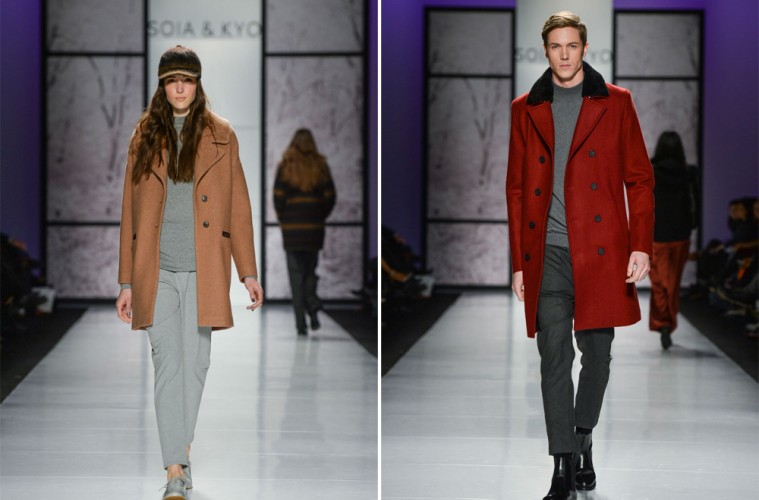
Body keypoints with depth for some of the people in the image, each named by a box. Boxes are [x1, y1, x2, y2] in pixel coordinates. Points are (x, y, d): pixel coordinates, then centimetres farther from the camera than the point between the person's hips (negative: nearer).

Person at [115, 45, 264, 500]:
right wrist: (127, 282, 6)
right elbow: (131, 212, 8)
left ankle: (182, 442, 27)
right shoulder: (145, 138, 7)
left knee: (195, 363, 5)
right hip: (157, 270, 0)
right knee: (168, 364, -5)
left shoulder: (221, 135, 6)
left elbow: (239, 206, 6)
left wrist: (248, 272, 2)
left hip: (204, 269, 0)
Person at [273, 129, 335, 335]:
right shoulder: (320, 167, 0)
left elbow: (278, 198, -6)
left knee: (296, 274, 3)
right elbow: (330, 197, -1)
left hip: (292, 227, -1)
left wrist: (283, 220, 7)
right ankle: (313, 309, -4)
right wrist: (320, 217, 12)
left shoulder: (285, 168, -4)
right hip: (315, 228, 1)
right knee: (310, 271, 17)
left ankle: (301, 323, -2)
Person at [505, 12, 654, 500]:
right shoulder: (526, 109, 11)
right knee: (555, 357, -3)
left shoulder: (615, 103, 7)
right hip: (548, 254, 1)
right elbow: (517, 189, 12)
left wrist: (641, 247, -5)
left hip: (602, 250, -1)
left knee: (597, 352, 5)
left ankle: (583, 440, 26)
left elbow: (640, 179, 5)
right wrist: (518, 263, 8)